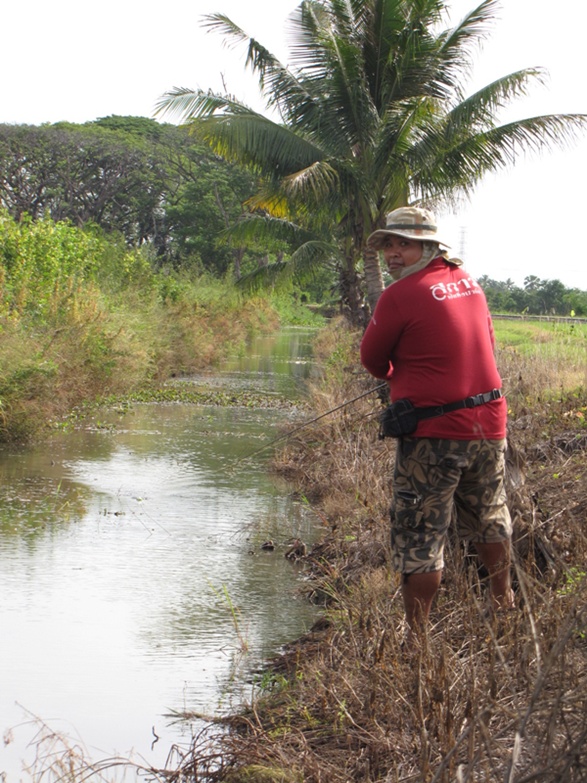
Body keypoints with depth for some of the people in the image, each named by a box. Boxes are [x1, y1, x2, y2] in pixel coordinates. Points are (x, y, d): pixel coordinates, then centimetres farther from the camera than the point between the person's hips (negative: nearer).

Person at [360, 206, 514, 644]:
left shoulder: (401, 295, -14)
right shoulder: (468, 282, 8)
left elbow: (372, 360, -3)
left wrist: (399, 377, 18)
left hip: (434, 434, -7)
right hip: (489, 425, 7)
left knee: (420, 542, -1)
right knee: (489, 523, 26)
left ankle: (417, 639, 0)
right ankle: (504, 606, 42)